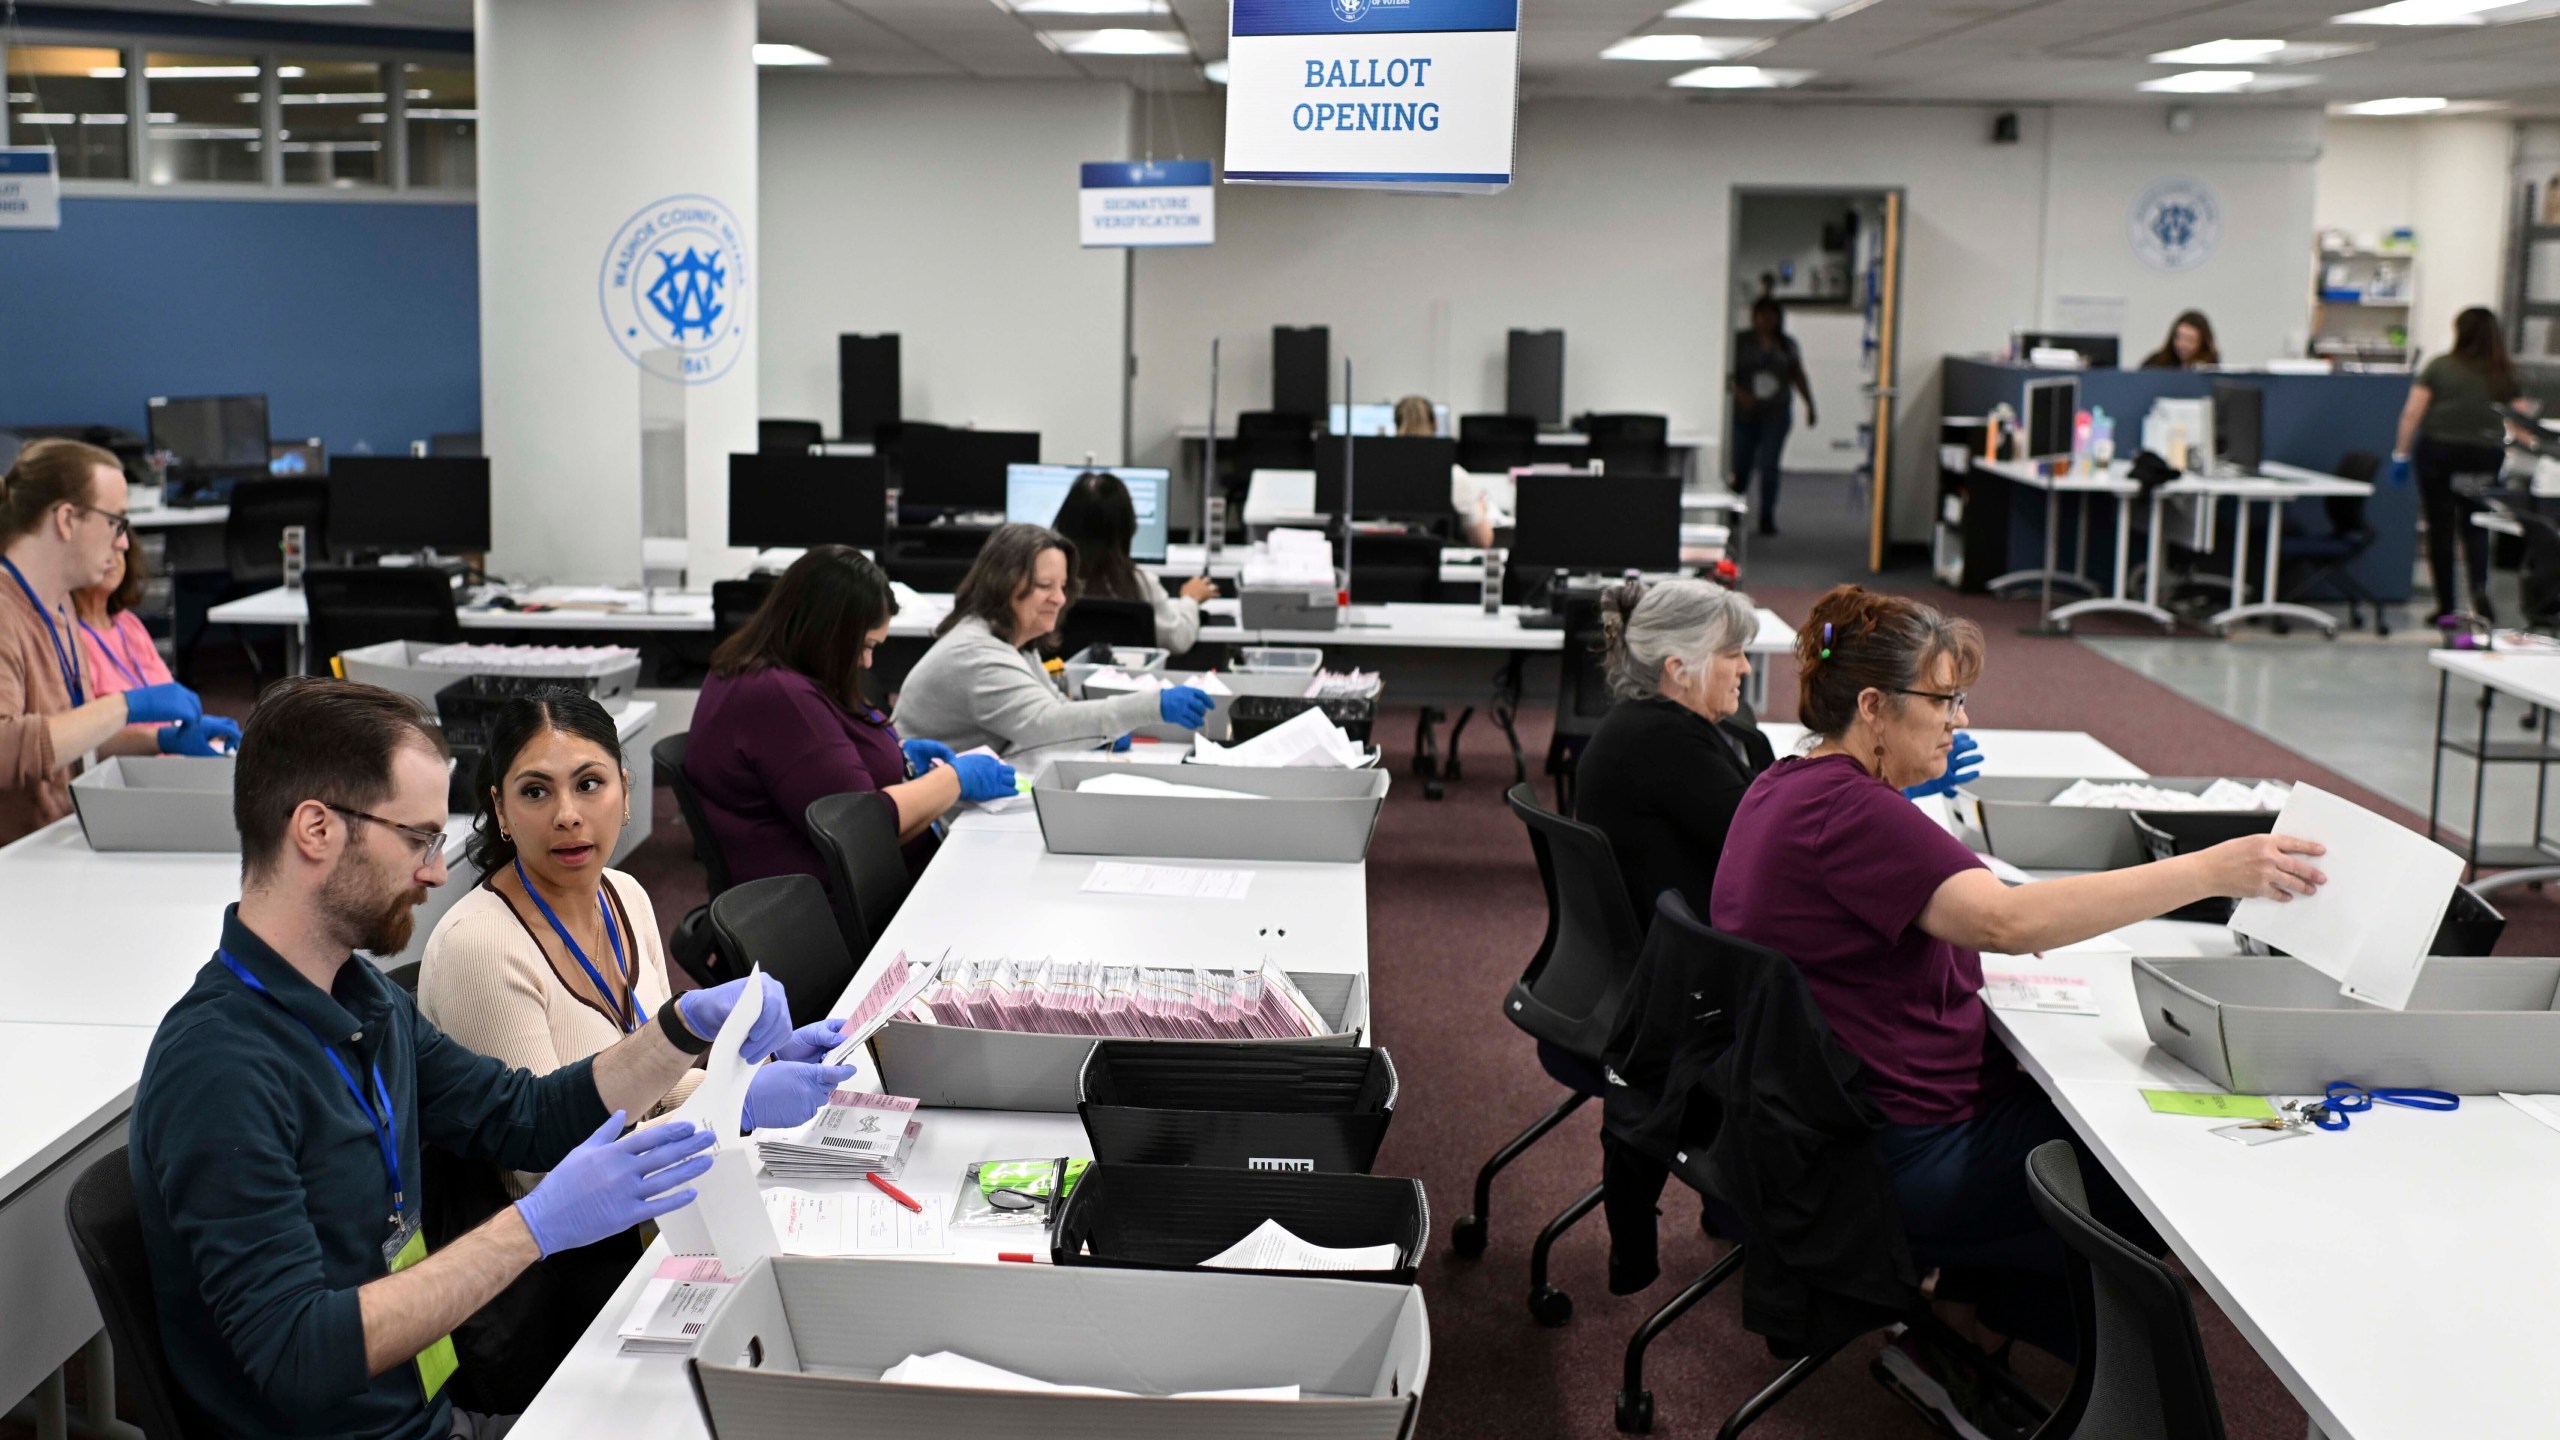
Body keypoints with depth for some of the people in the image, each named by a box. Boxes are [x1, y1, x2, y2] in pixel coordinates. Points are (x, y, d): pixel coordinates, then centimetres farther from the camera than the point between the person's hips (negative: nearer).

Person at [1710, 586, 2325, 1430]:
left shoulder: (1784, 787, 9)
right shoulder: (1845, 810, -24)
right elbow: (2009, 920, -33)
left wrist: (1973, 929, 8)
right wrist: (2212, 871, -32)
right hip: (1901, 1156, -10)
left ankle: (1964, 1308, 15)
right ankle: (1972, 1318, 9)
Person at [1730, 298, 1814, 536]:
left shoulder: (1787, 344, 9)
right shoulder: (1740, 342, 1)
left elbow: (1798, 376, 16)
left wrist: (1809, 404, 14)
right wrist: (1739, 393, -21)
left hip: (1776, 415, 1)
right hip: (1744, 415, -1)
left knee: (1769, 466, -5)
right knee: (1741, 465, 1)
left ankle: (1767, 518, 2)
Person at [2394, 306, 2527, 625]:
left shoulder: (2439, 366, 1)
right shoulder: (2505, 374, 4)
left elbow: (2412, 413, -5)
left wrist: (2401, 453, 1)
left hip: (2438, 451, -1)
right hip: (2484, 455, 1)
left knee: (2440, 527, 5)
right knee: (2474, 526, 13)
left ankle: (2447, 606, 8)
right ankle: (2479, 588, -12)